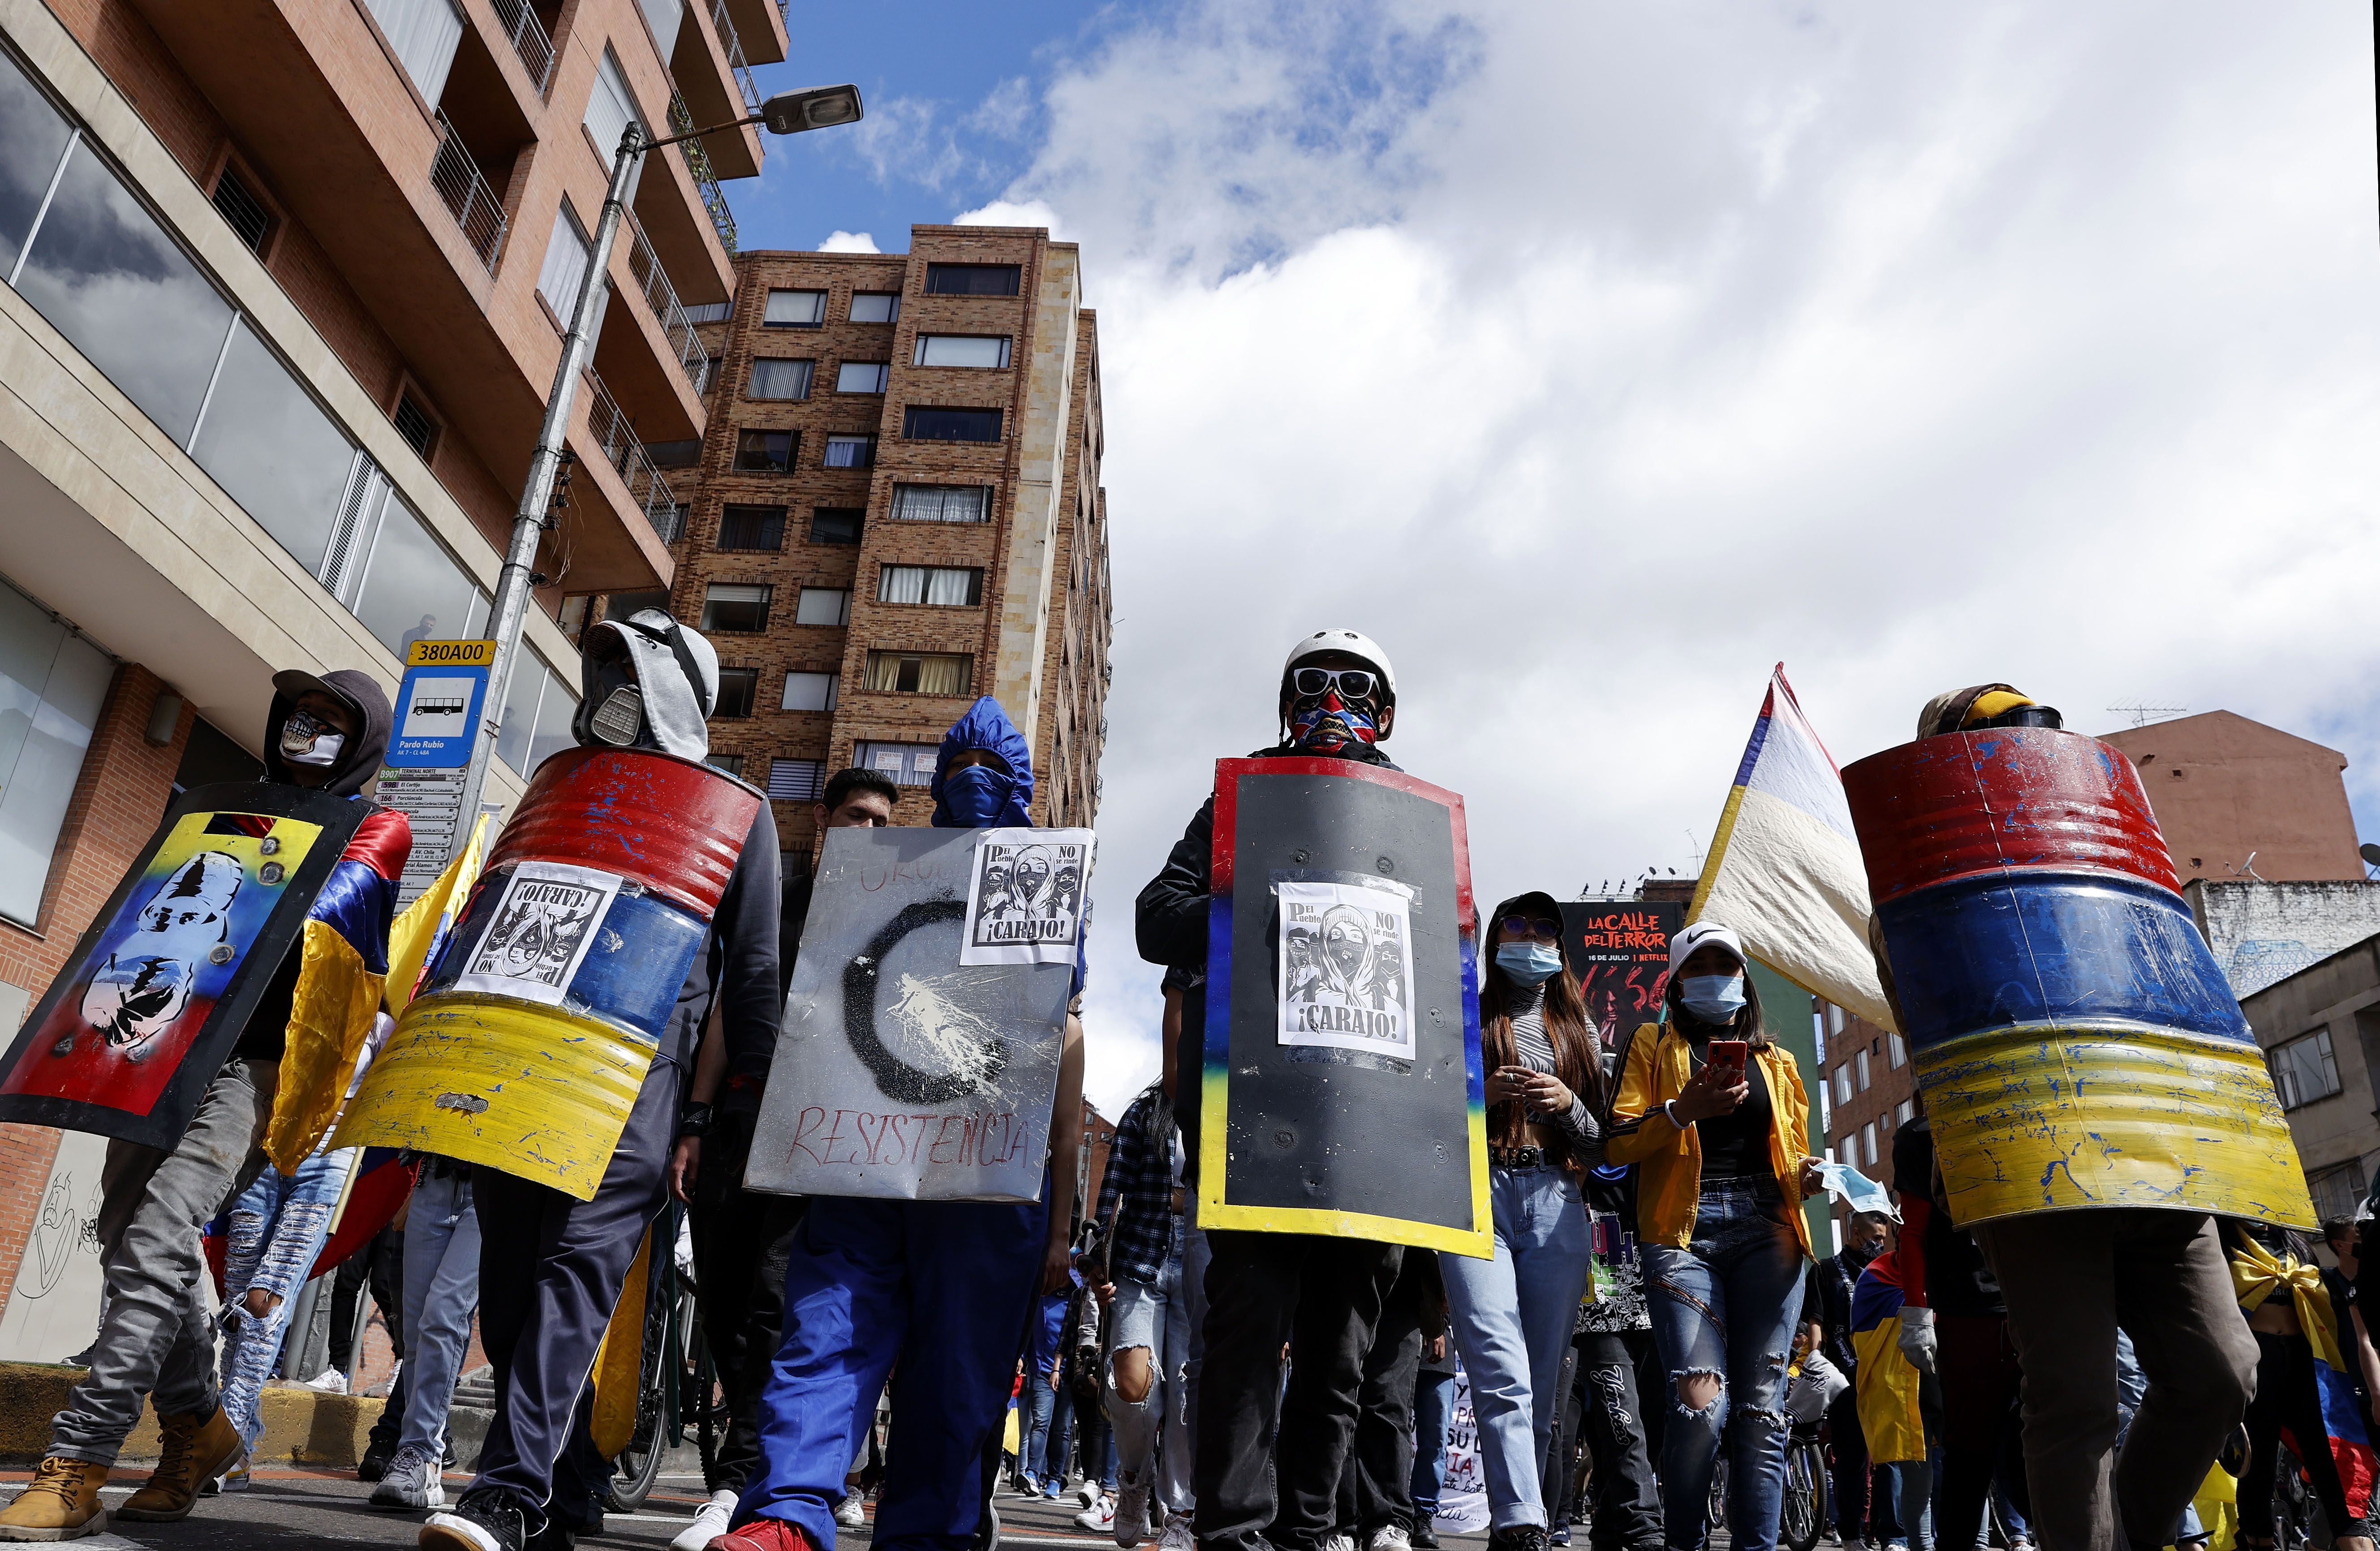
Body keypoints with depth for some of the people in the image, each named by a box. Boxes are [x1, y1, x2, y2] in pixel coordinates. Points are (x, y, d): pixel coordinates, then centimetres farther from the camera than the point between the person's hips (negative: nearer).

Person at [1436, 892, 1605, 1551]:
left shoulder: (1578, 1032, 22)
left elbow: (1599, 1147, 18)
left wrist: (1569, 1105, -2)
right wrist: (1481, 1094, -8)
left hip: (1555, 1205, 3)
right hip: (1477, 1193, -3)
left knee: (1544, 1380, 2)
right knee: (1502, 1375, -17)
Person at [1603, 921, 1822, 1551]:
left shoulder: (1776, 1060, 25)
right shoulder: (1654, 1045, 14)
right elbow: (1617, 1143, 3)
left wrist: (1807, 1176, 4)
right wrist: (1684, 1109, -13)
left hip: (1766, 1229, 4)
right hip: (1684, 1229, -3)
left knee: (1761, 1402, -5)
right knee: (1702, 1399, -16)